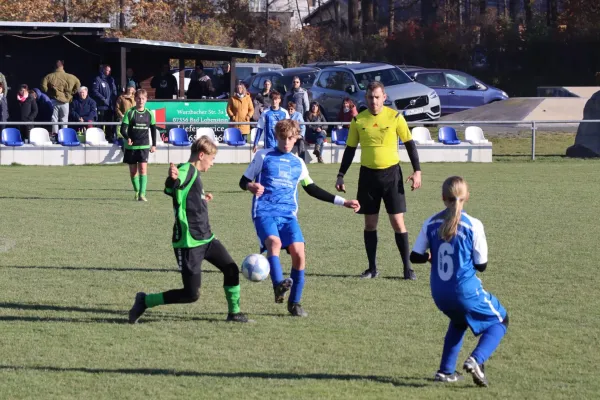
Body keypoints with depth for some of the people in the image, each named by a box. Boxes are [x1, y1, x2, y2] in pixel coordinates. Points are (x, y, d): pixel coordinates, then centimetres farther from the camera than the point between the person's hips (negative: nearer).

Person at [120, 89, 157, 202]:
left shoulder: (149, 114, 2)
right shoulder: (130, 113, -5)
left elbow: (153, 129, 14)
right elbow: (123, 129, -10)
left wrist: (154, 144, 12)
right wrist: (127, 138, -29)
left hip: (144, 146, 0)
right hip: (131, 146, 0)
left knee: (143, 168, -14)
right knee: (133, 170, 9)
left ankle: (142, 194, -18)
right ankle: (137, 191, 28)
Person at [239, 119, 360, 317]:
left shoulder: (298, 163, 18)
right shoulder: (264, 156, 8)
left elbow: (312, 189, 27)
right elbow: (244, 181, 9)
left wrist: (343, 202, 24)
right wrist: (251, 186, -17)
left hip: (288, 214, 3)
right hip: (264, 212, -3)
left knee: (298, 252, -15)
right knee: (274, 241, -34)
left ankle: (294, 302, -2)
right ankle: (279, 284, -47)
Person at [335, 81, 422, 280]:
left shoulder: (395, 117, -5)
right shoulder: (358, 120, 1)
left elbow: (409, 144, 1)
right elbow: (350, 149, 9)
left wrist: (417, 171, -8)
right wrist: (341, 176, 4)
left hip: (391, 173, -2)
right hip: (368, 174, 2)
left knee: (398, 221, -4)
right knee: (370, 223, 6)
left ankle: (407, 267, 2)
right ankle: (372, 268, 14)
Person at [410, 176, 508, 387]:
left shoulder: (431, 223, -1)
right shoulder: (473, 225, -12)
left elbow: (415, 257, 2)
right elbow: (481, 265, -7)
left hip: (439, 294, 5)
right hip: (465, 292, -5)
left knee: (458, 321, 34)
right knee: (499, 320, 15)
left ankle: (446, 371, 25)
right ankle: (476, 360, -10)